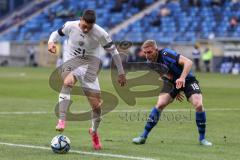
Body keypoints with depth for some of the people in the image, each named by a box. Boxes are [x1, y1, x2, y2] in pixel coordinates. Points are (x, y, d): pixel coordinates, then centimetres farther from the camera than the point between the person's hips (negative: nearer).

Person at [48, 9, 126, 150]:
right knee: (68, 82, -38)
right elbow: (57, 33, 9)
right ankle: (62, 120, -40)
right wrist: (51, 42, -14)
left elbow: (113, 51, -4)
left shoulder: (100, 34, -16)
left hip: (89, 66, 0)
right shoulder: (71, 26, -11)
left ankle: (94, 132, 29)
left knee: (97, 105, -1)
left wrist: (121, 73, 1)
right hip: (71, 62, 0)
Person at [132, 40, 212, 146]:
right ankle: (143, 136, -10)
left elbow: (188, 62, -35)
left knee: (198, 105, -23)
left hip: (187, 79, -5)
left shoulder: (165, 54, -28)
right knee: (160, 104, -17)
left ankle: (202, 138, -5)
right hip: (172, 82, 5)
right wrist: (175, 92, 9)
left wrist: (182, 78, -49)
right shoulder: (151, 62, -7)